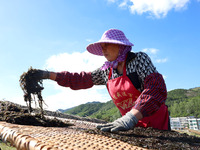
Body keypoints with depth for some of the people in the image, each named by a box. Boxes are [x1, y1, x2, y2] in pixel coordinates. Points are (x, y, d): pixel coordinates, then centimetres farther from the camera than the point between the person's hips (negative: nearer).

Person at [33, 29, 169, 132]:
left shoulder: (139, 59, -13)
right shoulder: (107, 71, 3)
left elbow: (156, 88, -27)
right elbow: (81, 80, 8)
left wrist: (131, 117, -40)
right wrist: (49, 75, 2)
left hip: (157, 123, -4)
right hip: (135, 125, 4)